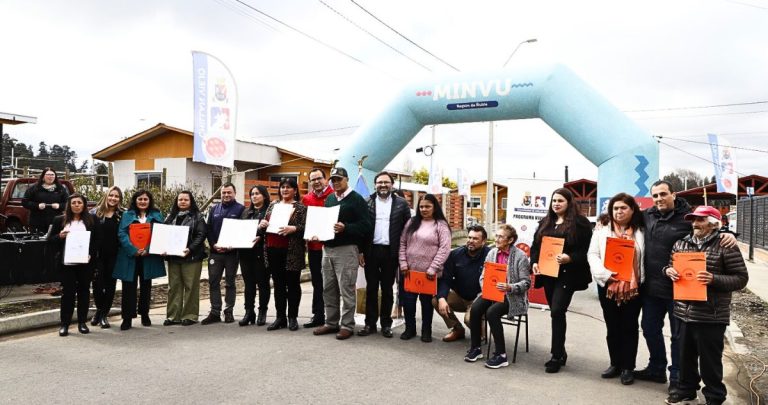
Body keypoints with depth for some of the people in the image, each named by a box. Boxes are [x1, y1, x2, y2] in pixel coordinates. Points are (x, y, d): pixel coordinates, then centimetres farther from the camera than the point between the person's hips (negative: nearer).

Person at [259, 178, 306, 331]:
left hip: (292, 252, -5)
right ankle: (280, 317, 19)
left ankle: (293, 317, 14)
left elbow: (305, 227, -8)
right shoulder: (273, 204, 15)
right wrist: (262, 224, -2)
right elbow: (265, 222, 19)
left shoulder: (300, 207, -1)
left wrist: (293, 229, -24)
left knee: (292, 284, 4)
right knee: (278, 284, 10)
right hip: (273, 250, 5)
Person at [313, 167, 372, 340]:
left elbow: (366, 226, -13)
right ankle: (331, 323, 22)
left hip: (346, 249, -7)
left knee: (346, 289, -2)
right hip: (327, 248, 7)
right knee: (328, 289, 12)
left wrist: (345, 228, -25)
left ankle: (347, 325, 7)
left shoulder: (356, 199, -6)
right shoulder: (329, 199, 16)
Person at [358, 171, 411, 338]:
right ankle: (370, 323, 16)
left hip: (390, 252, 0)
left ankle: (386, 324, 17)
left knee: (387, 289, 8)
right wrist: (360, 251, -2)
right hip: (371, 251, 1)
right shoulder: (366, 203, 3)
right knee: (371, 288, 7)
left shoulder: (401, 204, 2)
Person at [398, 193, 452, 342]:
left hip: (429, 272, -3)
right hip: (410, 270, 3)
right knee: (407, 300, 7)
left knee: (426, 301, 10)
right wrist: (403, 263, -1)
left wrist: (433, 268, -16)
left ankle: (426, 331, 25)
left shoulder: (441, 225, -4)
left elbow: (444, 249, -11)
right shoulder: (412, 222, 8)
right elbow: (402, 243, 9)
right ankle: (410, 328, 25)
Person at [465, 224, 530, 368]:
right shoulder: (492, 253, 7)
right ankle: (475, 348, -4)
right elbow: (483, 276, 10)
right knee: (475, 308, -22)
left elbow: (526, 283, -11)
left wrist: (509, 287, -27)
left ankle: (501, 355, -16)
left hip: (512, 296, -5)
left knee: (492, 312, -30)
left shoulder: (520, 256, -8)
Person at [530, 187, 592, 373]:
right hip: (548, 273, 6)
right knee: (555, 313, 12)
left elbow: (585, 249, -9)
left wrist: (570, 258, -25)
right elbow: (535, 245, 15)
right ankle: (560, 352, 25)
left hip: (567, 274, -6)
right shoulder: (545, 222, 15)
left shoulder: (580, 222, -4)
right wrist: (534, 262, -2)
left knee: (557, 311, -13)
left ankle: (557, 356, -1)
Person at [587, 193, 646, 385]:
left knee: (629, 327, 7)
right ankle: (615, 364, 25)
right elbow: (592, 254, -2)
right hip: (608, 286, 1)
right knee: (612, 327, 12)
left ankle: (628, 367, 17)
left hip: (633, 287, -1)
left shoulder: (640, 231, 3)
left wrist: (641, 280, -13)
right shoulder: (602, 229, 3)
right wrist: (605, 274, -15)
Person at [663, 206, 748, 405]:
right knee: (685, 355, 17)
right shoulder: (680, 244, 8)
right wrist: (669, 270, -3)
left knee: (710, 360, 7)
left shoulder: (725, 246, -8)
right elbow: (670, 265, 20)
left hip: (711, 315, -5)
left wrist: (714, 279, -22)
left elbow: (741, 278, -8)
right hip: (684, 312, 5)